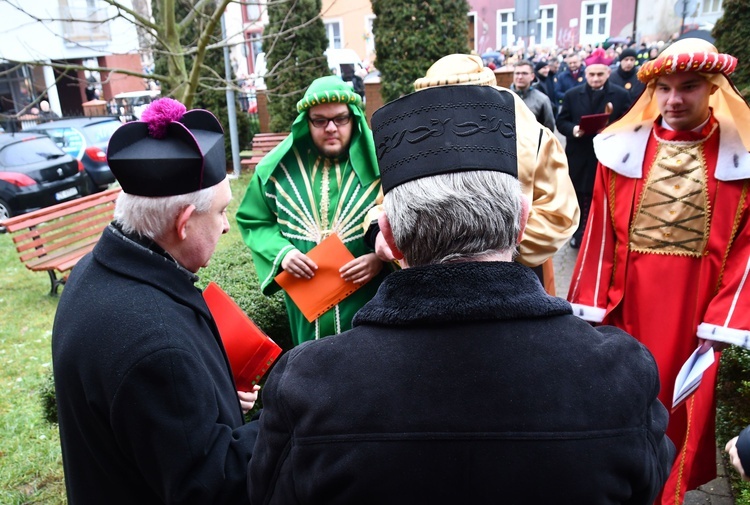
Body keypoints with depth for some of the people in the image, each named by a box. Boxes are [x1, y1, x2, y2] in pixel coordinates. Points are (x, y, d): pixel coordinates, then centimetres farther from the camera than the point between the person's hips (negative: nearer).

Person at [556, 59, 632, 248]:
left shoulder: (621, 95, 1)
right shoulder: (572, 95, 6)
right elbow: (561, 122, 5)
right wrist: (573, 129, -16)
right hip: (579, 156, 1)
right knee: (580, 197, 9)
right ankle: (579, 233, 25)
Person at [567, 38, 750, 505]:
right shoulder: (624, 148, -1)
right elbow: (600, 233, -2)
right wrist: (591, 308, -5)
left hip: (695, 306, 0)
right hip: (627, 299, 0)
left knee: (679, 407, 14)